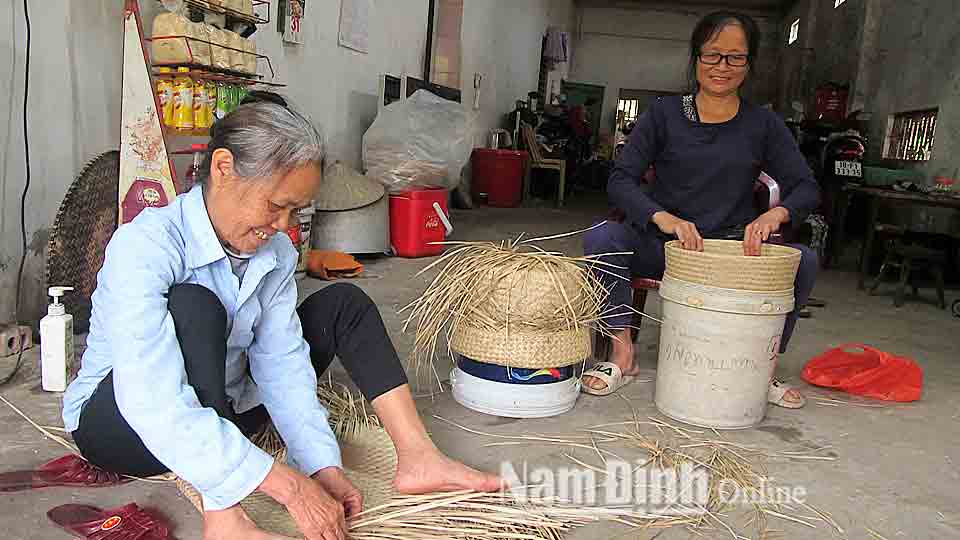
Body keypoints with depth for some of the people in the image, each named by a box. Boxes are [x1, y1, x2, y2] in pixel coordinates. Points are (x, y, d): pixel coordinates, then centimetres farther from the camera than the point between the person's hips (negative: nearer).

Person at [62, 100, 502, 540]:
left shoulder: (275, 252, -7)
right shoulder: (142, 248, -28)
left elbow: (282, 364, -12)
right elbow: (156, 407, -38)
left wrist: (323, 467, -25)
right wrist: (290, 487, -41)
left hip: (221, 410, 6)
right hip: (115, 421, -6)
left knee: (342, 303, -3)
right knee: (193, 305, -35)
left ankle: (416, 459, -13)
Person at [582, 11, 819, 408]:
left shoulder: (762, 125, 5)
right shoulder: (664, 114, 1)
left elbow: (806, 188, 2)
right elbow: (620, 180, -7)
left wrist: (775, 214, -22)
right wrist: (662, 217, -28)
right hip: (662, 243, -1)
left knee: (804, 261, -22)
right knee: (601, 239, -28)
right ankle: (623, 352, -14)